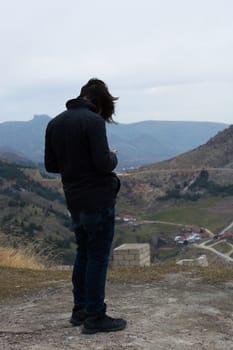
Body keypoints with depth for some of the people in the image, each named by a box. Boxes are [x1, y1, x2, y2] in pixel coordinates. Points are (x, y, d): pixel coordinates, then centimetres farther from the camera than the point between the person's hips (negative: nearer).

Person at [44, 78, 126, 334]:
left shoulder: (54, 124, 7)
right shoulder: (93, 121, -16)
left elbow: (50, 166, 9)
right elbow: (104, 164, -20)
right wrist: (113, 157, 1)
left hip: (74, 201, 7)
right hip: (98, 200, -7)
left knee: (83, 253, 19)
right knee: (98, 257, 1)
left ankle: (80, 310, 26)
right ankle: (95, 317, 8)